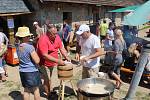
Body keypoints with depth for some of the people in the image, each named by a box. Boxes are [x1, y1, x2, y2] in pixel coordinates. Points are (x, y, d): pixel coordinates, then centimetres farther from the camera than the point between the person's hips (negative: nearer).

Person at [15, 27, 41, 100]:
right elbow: (37, 61, -20)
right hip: (32, 72, -7)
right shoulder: (30, 47, -21)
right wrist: (35, 53, -3)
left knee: (26, 90, 17)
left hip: (22, 72, 7)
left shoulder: (18, 47, 2)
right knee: (36, 90, 10)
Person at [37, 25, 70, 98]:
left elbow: (61, 48, -2)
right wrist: (57, 60, -37)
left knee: (49, 78, 23)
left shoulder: (57, 37, -8)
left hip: (51, 63, 7)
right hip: (44, 64, -7)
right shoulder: (43, 40, -29)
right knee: (47, 80, 0)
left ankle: (49, 91, 41)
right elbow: (45, 56, -34)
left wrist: (66, 57, -17)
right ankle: (48, 95, 19)